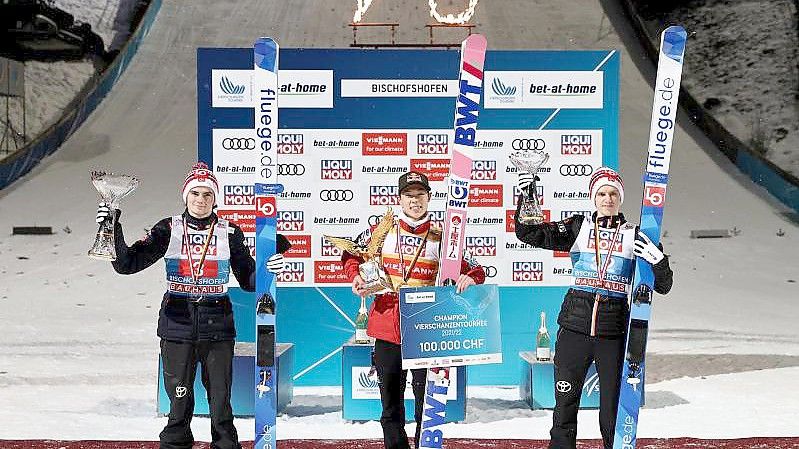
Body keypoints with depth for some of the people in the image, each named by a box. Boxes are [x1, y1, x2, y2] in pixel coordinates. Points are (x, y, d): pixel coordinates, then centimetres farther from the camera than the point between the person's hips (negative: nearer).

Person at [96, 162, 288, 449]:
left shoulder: (229, 233, 4)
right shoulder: (169, 230, 2)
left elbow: (248, 281, 6)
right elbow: (128, 263, -3)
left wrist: (268, 269, -13)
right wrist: (112, 231, -15)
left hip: (218, 328, 0)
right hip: (178, 326, 0)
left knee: (221, 403, 3)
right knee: (180, 403, 4)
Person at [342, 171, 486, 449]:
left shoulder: (440, 238, 1)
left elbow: (476, 271, 3)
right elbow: (352, 254, 20)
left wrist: (469, 278, -19)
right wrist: (355, 276, 1)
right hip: (386, 329, 2)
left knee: (427, 402, 0)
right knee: (391, 405, 12)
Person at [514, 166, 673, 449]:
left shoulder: (635, 237, 6)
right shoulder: (578, 228, 7)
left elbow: (663, 286, 6)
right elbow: (529, 234, 4)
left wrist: (658, 260, -13)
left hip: (614, 333, 0)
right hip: (575, 327, 0)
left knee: (613, 410, 4)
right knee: (565, 404, 6)